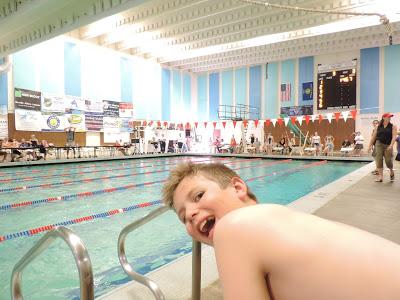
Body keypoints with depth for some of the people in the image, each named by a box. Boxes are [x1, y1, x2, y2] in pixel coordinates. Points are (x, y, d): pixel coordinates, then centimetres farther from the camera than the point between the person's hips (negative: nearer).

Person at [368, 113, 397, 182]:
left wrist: (391, 145, -24)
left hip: (388, 145, -1)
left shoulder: (393, 127, 1)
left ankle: (392, 173, 30)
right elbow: (374, 137, 10)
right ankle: (380, 176, -2)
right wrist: (370, 145, 7)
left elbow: (394, 136, -10)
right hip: (379, 144, 1)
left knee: (388, 161, 1)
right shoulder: (379, 127, 6)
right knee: (379, 160, -6)